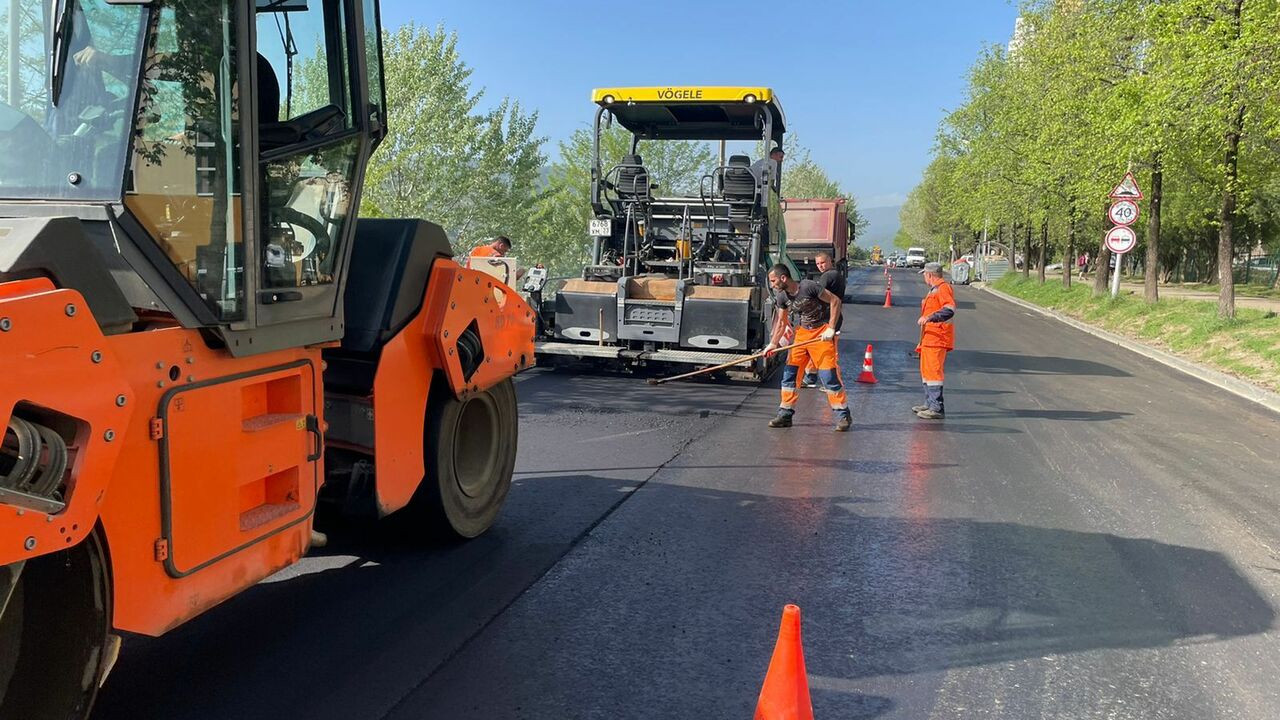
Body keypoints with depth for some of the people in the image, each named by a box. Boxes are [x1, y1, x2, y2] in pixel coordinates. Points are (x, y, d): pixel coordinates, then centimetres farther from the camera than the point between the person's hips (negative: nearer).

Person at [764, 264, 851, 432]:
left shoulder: (808, 286, -20)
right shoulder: (782, 297, 1)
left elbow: (835, 301, -15)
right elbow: (781, 322, 11)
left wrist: (831, 329, -17)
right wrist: (773, 344, 1)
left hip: (822, 333, -7)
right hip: (802, 333, 7)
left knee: (828, 374, -10)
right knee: (789, 372, 1)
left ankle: (843, 416, 3)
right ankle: (785, 415, 10)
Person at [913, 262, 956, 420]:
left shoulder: (943, 287, -11)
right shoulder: (934, 290, 22)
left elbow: (950, 310, -26)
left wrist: (929, 317, -36)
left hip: (937, 339, -11)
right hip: (929, 338, 11)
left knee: (933, 371, -13)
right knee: (926, 370, 17)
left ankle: (937, 408, -13)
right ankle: (929, 404, 27)